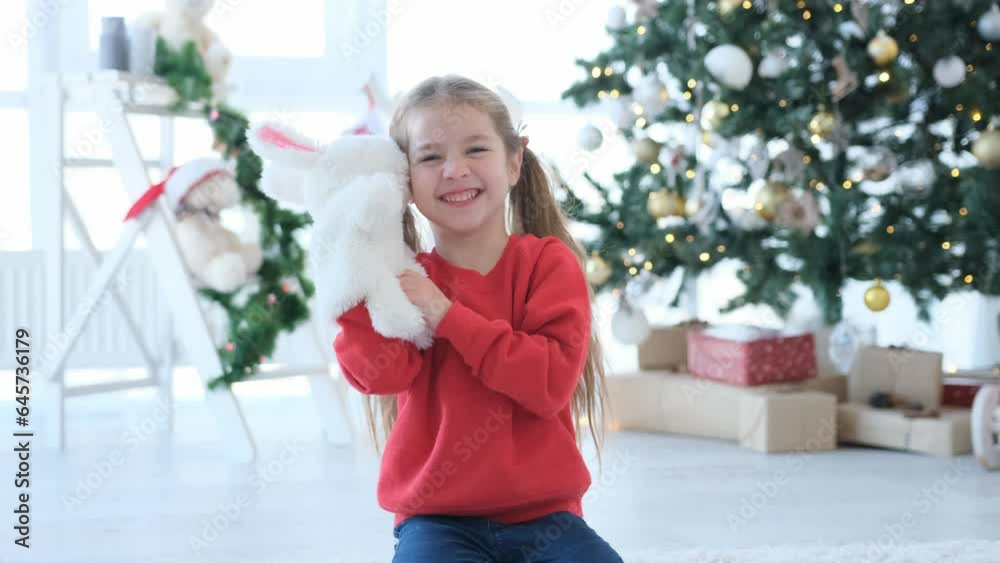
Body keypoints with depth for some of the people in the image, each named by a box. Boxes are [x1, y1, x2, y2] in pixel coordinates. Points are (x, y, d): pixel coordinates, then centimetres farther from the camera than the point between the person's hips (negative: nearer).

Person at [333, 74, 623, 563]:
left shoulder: (547, 262, 1)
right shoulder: (402, 276, 6)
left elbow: (554, 381, -14)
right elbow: (383, 373, -14)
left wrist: (446, 315, -16)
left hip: (543, 516, 0)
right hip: (436, 520, 0)